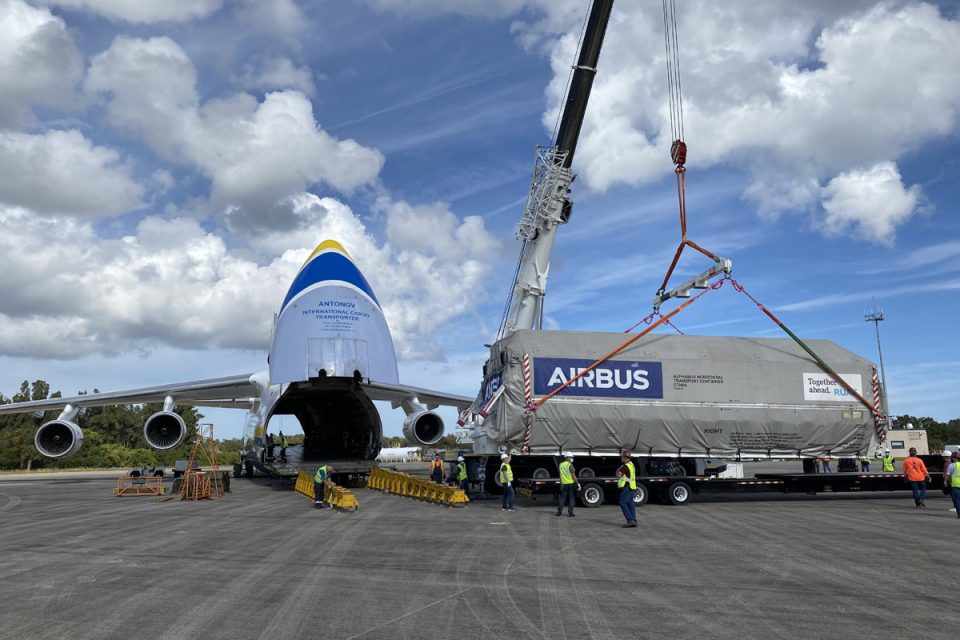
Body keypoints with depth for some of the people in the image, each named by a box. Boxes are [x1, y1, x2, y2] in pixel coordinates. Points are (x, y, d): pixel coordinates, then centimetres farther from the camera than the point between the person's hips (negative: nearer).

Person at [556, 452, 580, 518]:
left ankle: (559, 512, 10)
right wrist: (578, 483, -9)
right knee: (571, 498, 2)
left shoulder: (561, 465, 7)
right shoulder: (570, 465, -12)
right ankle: (570, 513, 0)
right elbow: (573, 475, -14)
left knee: (562, 498, 11)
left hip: (564, 484, 5)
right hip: (571, 483, -5)